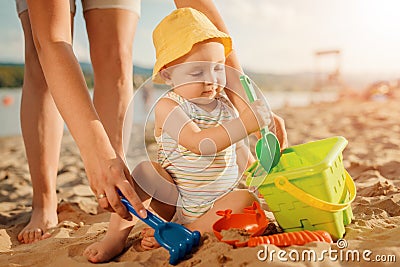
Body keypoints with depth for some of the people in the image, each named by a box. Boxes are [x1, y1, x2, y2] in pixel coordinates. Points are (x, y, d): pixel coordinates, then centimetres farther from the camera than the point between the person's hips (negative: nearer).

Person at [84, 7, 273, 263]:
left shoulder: (225, 106, 3)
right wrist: (245, 123, -36)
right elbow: (198, 143, -31)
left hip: (218, 205, 4)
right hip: (175, 201, -3)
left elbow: (241, 154, 15)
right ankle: (117, 236, -14)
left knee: (247, 199, -24)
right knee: (143, 171, -25)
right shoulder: (168, 106, -14)